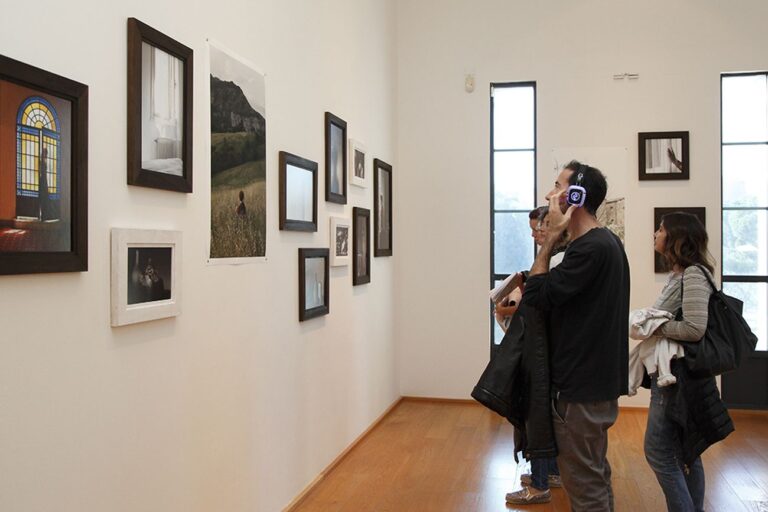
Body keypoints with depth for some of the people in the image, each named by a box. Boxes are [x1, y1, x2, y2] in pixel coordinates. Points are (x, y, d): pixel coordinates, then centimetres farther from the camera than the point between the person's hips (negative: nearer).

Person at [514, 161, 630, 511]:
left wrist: (551, 237, -17)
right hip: (596, 379, 10)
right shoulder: (605, 241, 11)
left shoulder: (590, 248, -21)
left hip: (581, 388, -10)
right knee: (595, 475, 21)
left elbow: (536, 296, -21)